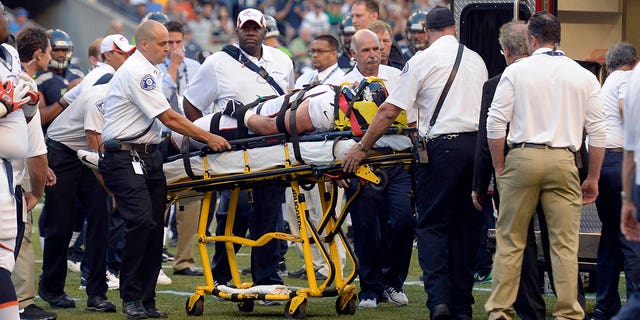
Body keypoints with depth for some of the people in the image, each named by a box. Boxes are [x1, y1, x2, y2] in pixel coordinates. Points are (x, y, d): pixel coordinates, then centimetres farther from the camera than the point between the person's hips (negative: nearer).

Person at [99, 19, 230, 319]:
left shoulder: (150, 71, 18)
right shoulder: (136, 72, -14)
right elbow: (168, 118, -16)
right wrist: (209, 138, -12)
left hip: (148, 156, 10)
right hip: (126, 157, -10)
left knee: (154, 226, 3)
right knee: (141, 222, -19)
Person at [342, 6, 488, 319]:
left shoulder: (422, 61, -1)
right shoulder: (476, 60, 15)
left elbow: (389, 111, -2)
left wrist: (362, 147, 7)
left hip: (442, 146, -5)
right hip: (477, 145, 5)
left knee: (431, 225, 1)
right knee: (466, 226, 11)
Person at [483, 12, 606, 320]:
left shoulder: (516, 71, 3)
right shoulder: (583, 76, 8)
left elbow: (495, 124, -1)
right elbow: (597, 130, 6)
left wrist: (499, 168, 9)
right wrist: (593, 178, 12)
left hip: (523, 157, -1)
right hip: (563, 161, 1)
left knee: (510, 239, 8)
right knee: (565, 243, 3)